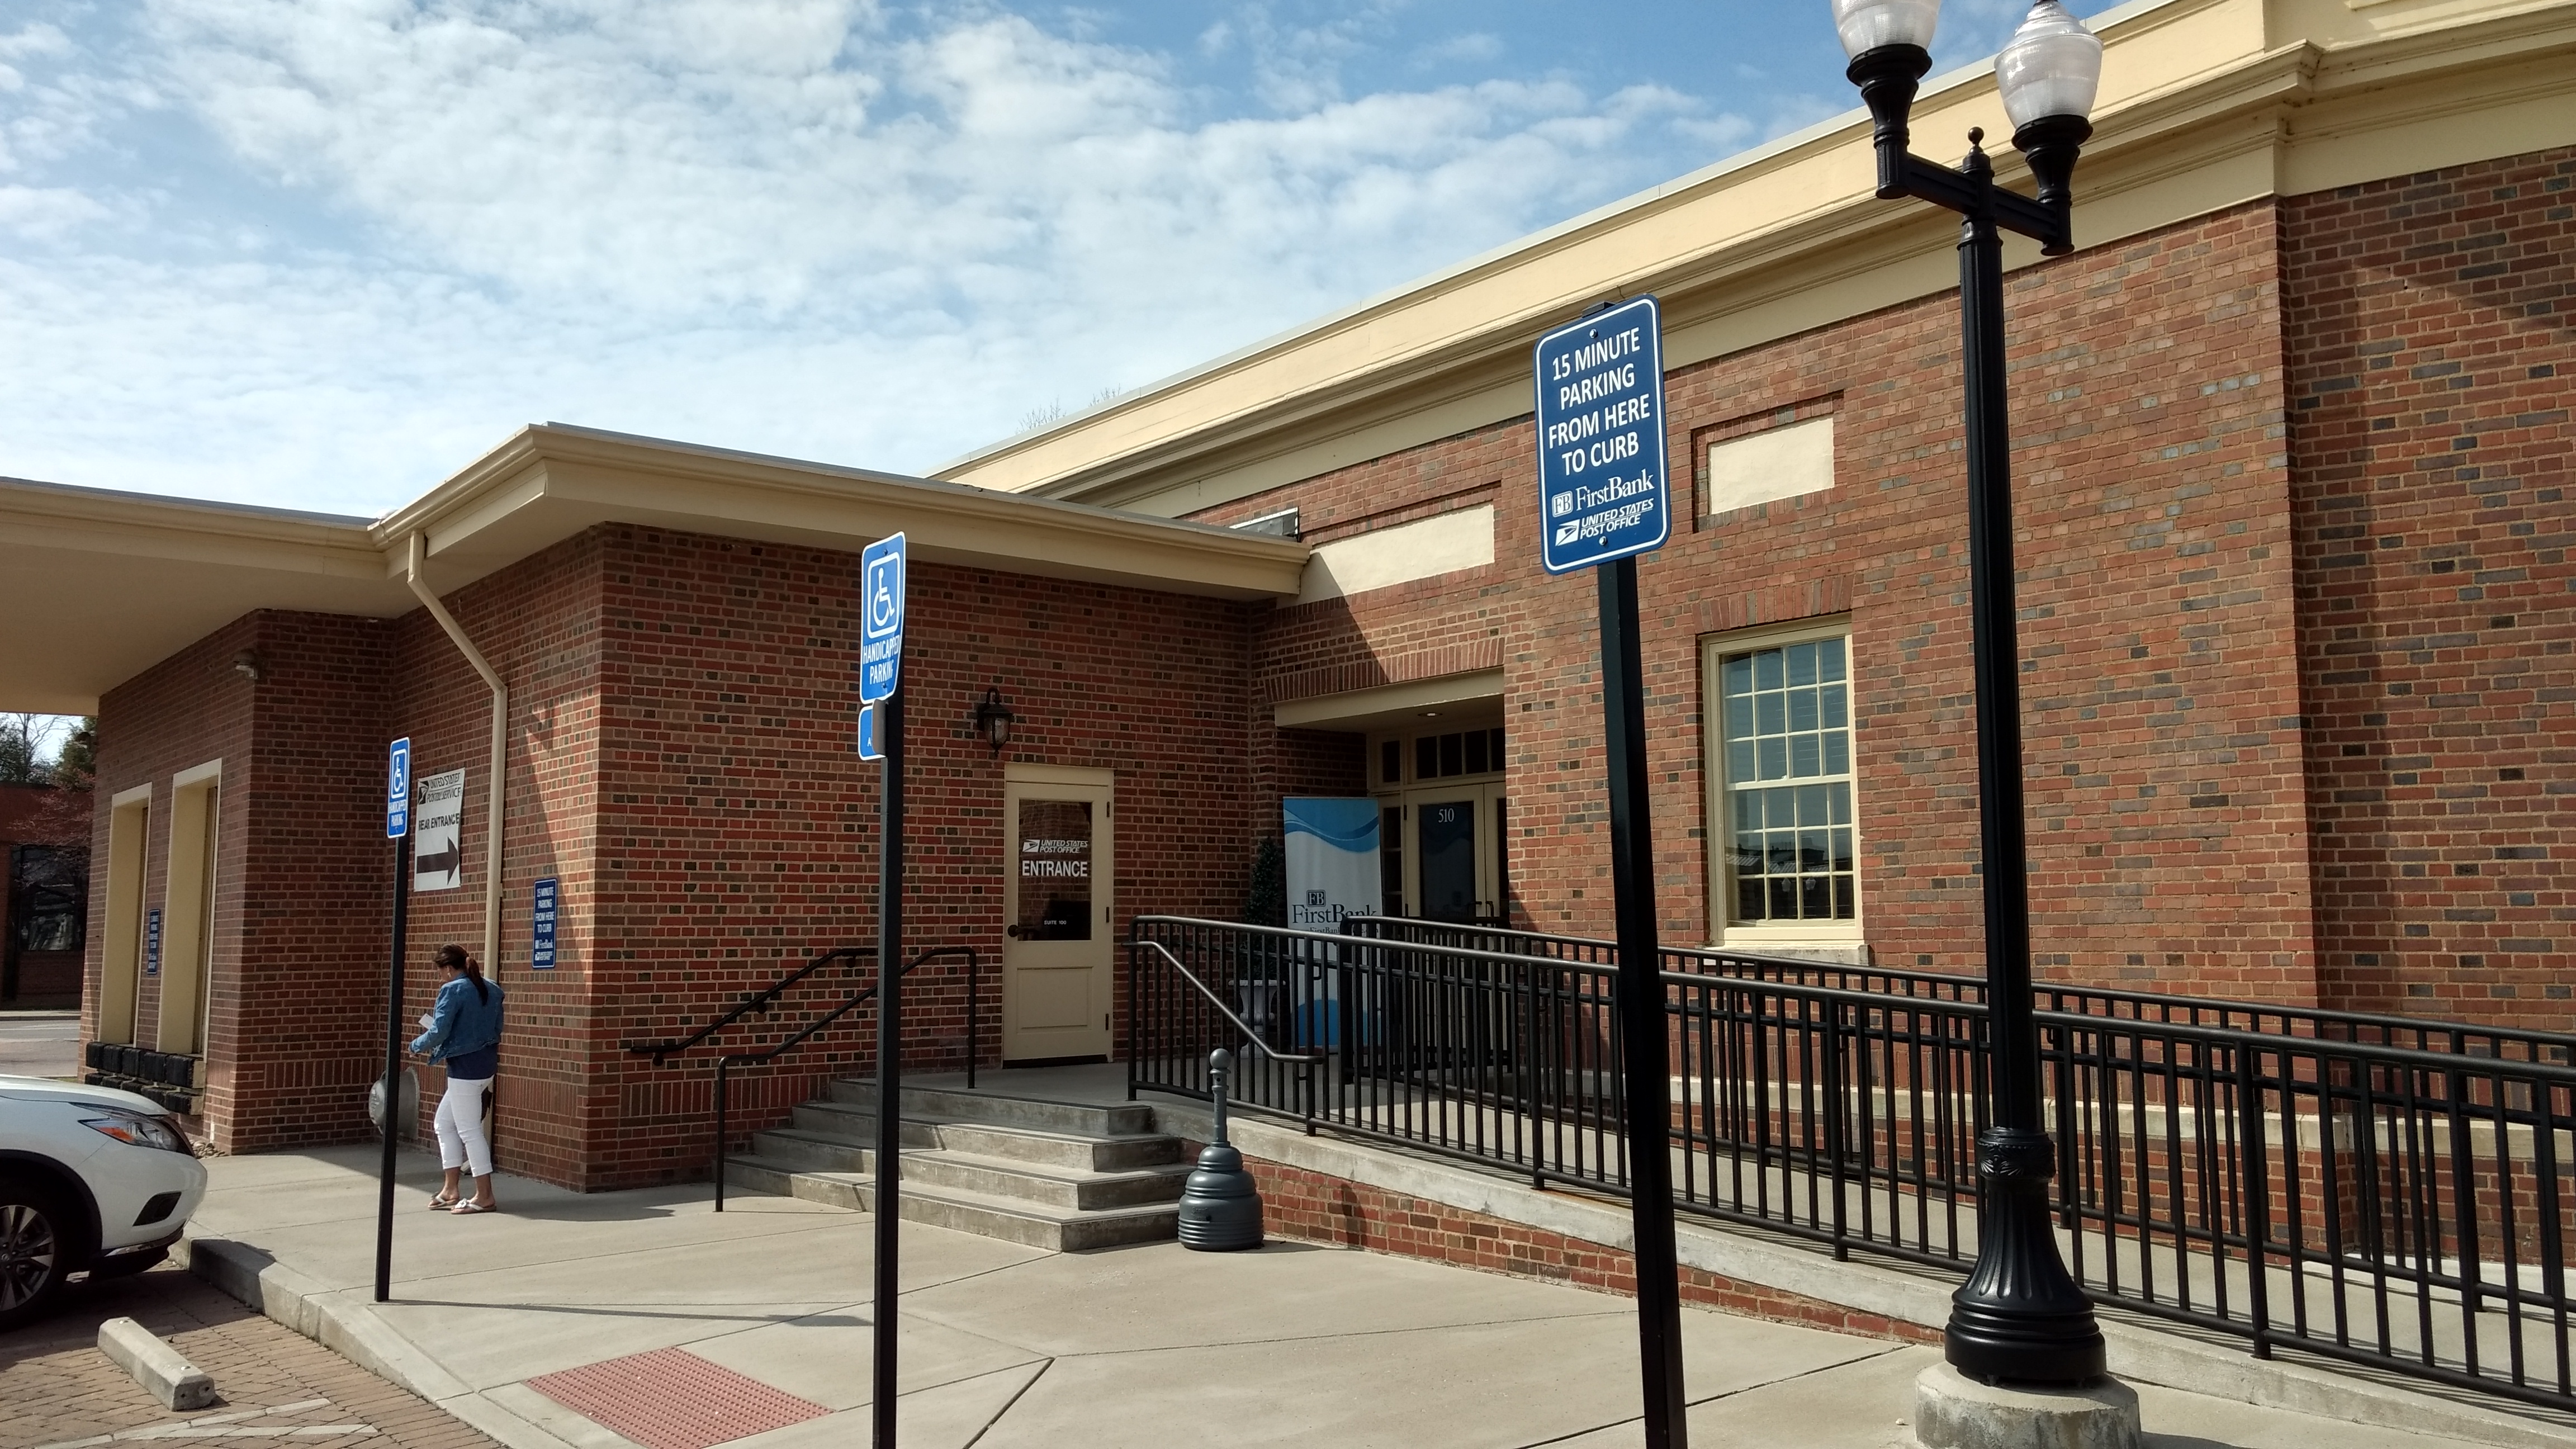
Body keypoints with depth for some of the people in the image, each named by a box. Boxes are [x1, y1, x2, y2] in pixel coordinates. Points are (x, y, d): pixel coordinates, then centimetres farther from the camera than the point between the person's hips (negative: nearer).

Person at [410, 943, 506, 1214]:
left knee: (469, 1130, -1)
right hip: (486, 1064, 9)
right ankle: (451, 1191, 21)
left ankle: (484, 1196, 3)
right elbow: (496, 1028, 15)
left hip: (465, 1068, -9)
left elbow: (439, 1032, -17)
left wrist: (416, 1046, 2)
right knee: (445, 1121, 18)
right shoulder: (492, 990, 9)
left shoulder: (453, 991, -14)